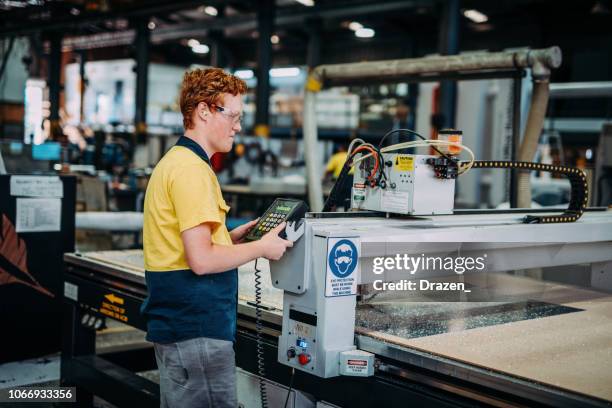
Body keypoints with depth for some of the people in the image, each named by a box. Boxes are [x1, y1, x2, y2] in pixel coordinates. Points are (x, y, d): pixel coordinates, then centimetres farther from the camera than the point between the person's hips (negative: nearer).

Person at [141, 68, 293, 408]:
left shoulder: (175, 161, 15)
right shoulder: (193, 169, -17)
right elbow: (201, 260, -23)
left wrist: (237, 236, 10)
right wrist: (261, 248, -10)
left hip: (175, 324, 11)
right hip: (197, 329, -11)